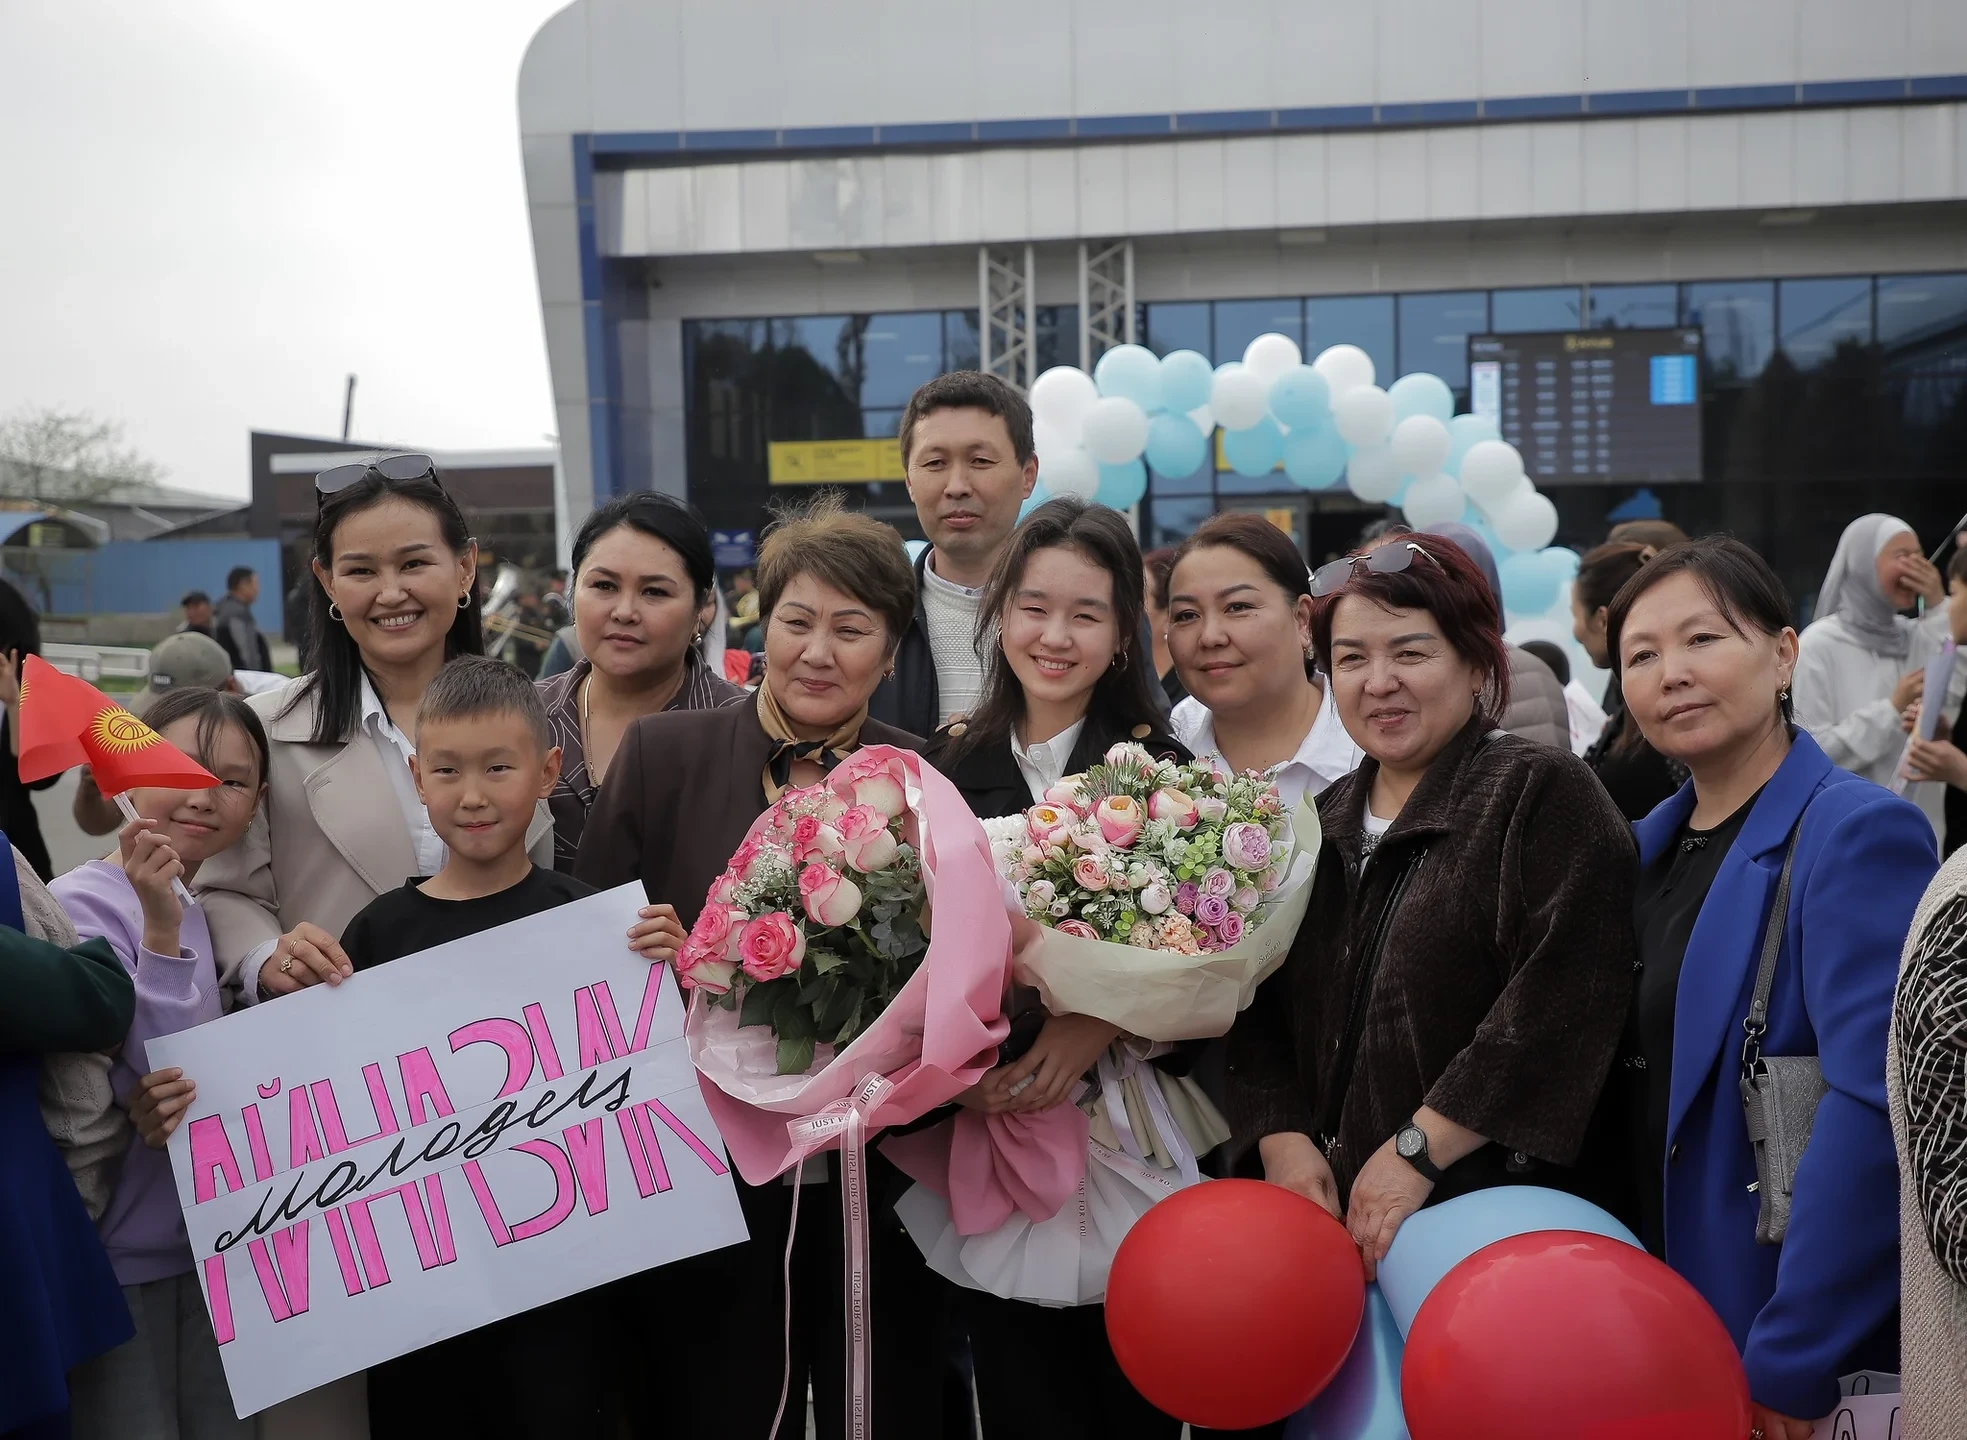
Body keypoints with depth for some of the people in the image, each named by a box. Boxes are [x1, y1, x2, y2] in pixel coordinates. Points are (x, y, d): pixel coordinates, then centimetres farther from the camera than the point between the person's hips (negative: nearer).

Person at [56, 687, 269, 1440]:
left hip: (214, 1242, 7)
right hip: (113, 1257, -6)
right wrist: (162, 933, -29)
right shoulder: (82, 904, -15)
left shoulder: (216, 910, 7)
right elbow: (139, 1086, -22)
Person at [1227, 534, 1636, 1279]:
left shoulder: (1542, 793, -4)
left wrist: (1418, 1149, -16)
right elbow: (1261, 1007, 13)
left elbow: (1554, 1001, -15)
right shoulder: (1323, 822, 15)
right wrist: (1282, 1142, -4)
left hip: (1490, 1206, -5)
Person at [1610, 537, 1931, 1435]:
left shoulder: (1858, 833, -15)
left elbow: (1876, 1109, -23)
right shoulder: (1650, 845, 7)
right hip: (1670, 1321, 7)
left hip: (1818, 1357, -7)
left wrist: (1790, 1358, -22)